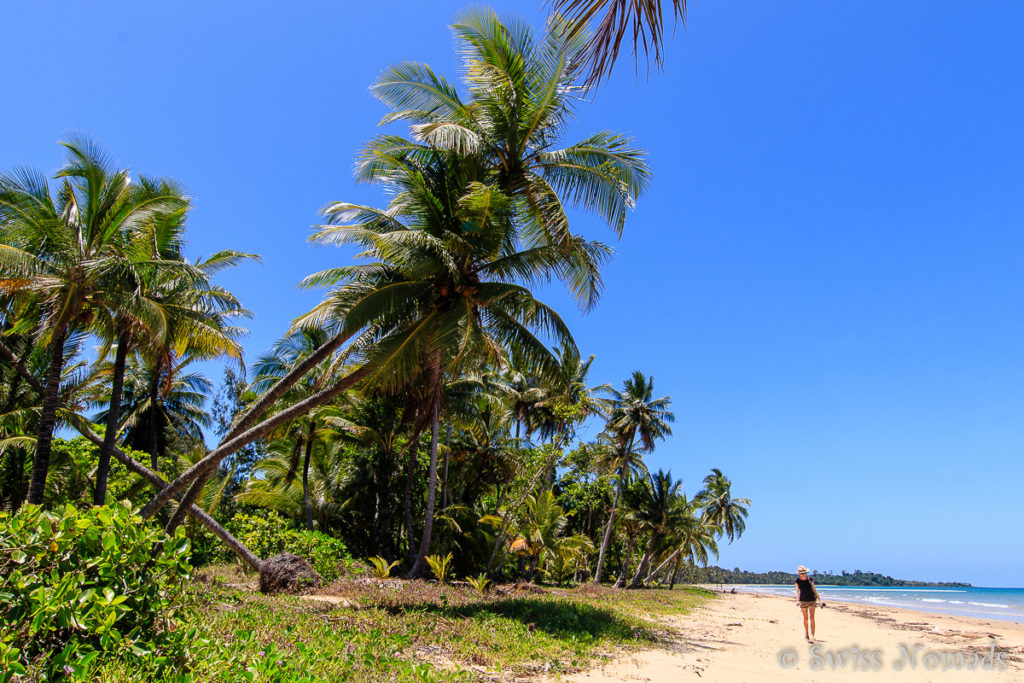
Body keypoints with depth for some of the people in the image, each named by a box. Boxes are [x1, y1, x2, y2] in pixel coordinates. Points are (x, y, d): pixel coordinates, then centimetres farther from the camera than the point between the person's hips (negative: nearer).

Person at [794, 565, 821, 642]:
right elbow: (797, 591, -7)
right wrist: (797, 600, -21)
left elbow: (814, 589, 8)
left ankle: (812, 636, -14)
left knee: (811, 618, -10)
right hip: (803, 600, 0)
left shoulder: (810, 579, -1)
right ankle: (806, 634, 26)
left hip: (812, 600, 0)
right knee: (805, 618, 8)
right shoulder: (797, 581, -3)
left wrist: (819, 599, 7)